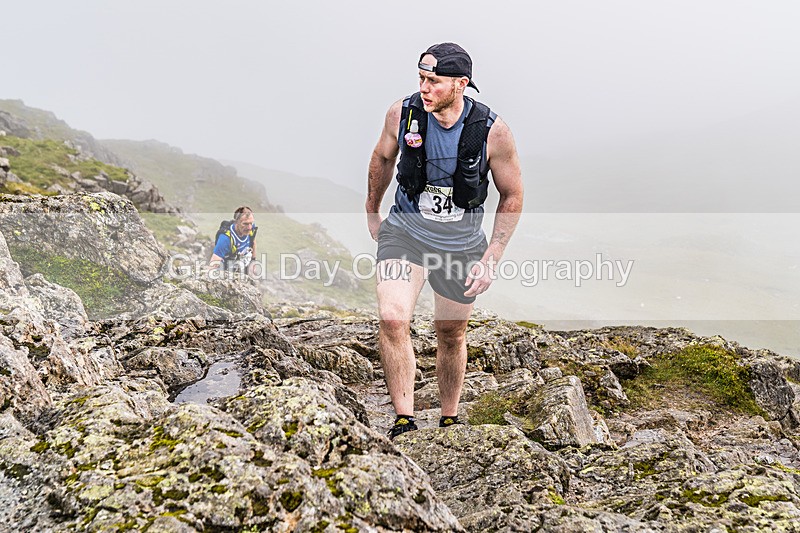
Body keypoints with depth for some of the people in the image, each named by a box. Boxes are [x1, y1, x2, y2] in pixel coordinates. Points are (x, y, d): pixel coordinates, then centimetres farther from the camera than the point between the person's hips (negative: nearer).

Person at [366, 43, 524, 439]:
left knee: (451, 335, 14)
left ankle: (449, 423, 36)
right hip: (404, 230, 0)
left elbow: (512, 195, -7)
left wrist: (491, 258, -11)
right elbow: (382, 158, 7)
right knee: (392, 320, -22)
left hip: (461, 243, 0)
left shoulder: (492, 131, -20)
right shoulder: (402, 113, -16)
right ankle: (404, 422, -11)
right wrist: (372, 212, 17)